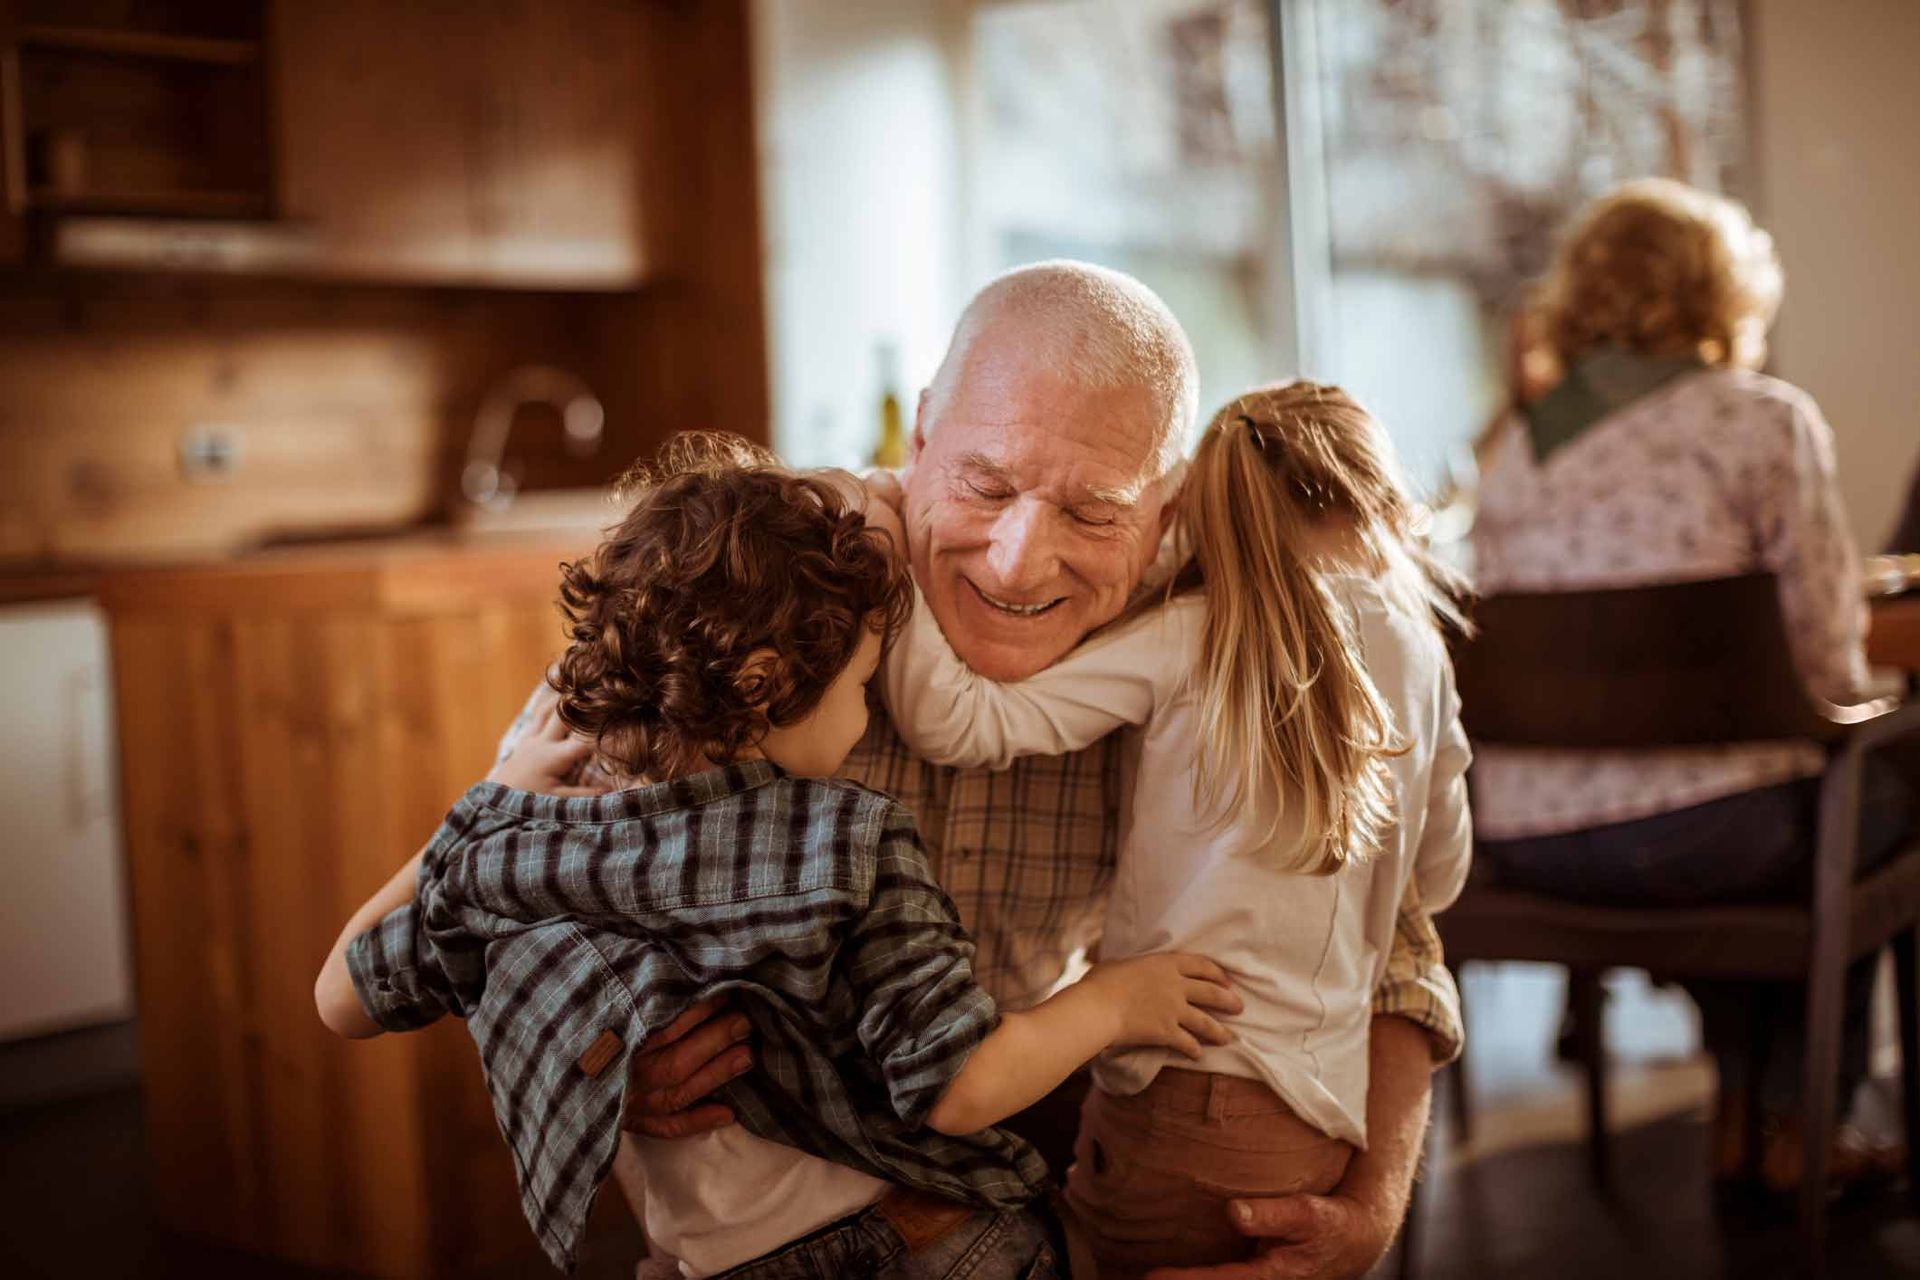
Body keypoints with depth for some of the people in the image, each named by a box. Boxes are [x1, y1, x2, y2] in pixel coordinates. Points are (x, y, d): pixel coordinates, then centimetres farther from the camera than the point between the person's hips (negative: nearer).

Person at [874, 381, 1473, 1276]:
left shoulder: (1187, 638, -7)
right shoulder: (1420, 655, 7)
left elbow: (952, 722, -11)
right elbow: (1441, 876, 19)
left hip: (1180, 1108, -5)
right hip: (1323, 1123, 5)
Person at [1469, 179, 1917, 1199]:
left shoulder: (1513, 447, 10)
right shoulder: (1765, 421, -4)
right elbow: (1822, 655, -7)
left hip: (1523, 846, 6)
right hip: (1692, 834, -5)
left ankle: (1738, 1113, 40)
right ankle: (1795, 1123, 32)